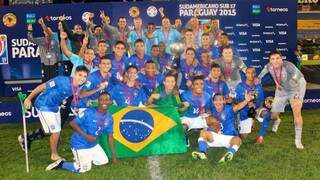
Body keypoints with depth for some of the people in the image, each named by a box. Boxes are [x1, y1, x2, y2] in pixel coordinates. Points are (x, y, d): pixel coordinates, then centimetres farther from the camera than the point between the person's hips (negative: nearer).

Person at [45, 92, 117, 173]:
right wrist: (86, 136, -27)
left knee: (104, 161, 12)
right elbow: (72, 123, -20)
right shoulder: (89, 112, -23)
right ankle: (61, 164, 7)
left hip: (93, 144, 7)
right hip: (80, 144, -7)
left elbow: (110, 136, 5)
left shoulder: (109, 118, -4)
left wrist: (113, 155, 6)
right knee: (84, 168, -11)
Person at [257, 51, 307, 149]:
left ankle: (298, 140, -11)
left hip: (295, 90, -4)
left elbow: (302, 81, -36)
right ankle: (277, 121, 50)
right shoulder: (269, 66, -21)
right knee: (273, 116, 9)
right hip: (281, 92, 4)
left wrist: (299, 97, -42)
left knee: (297, 112, -25)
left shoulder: (288, 65, -34)